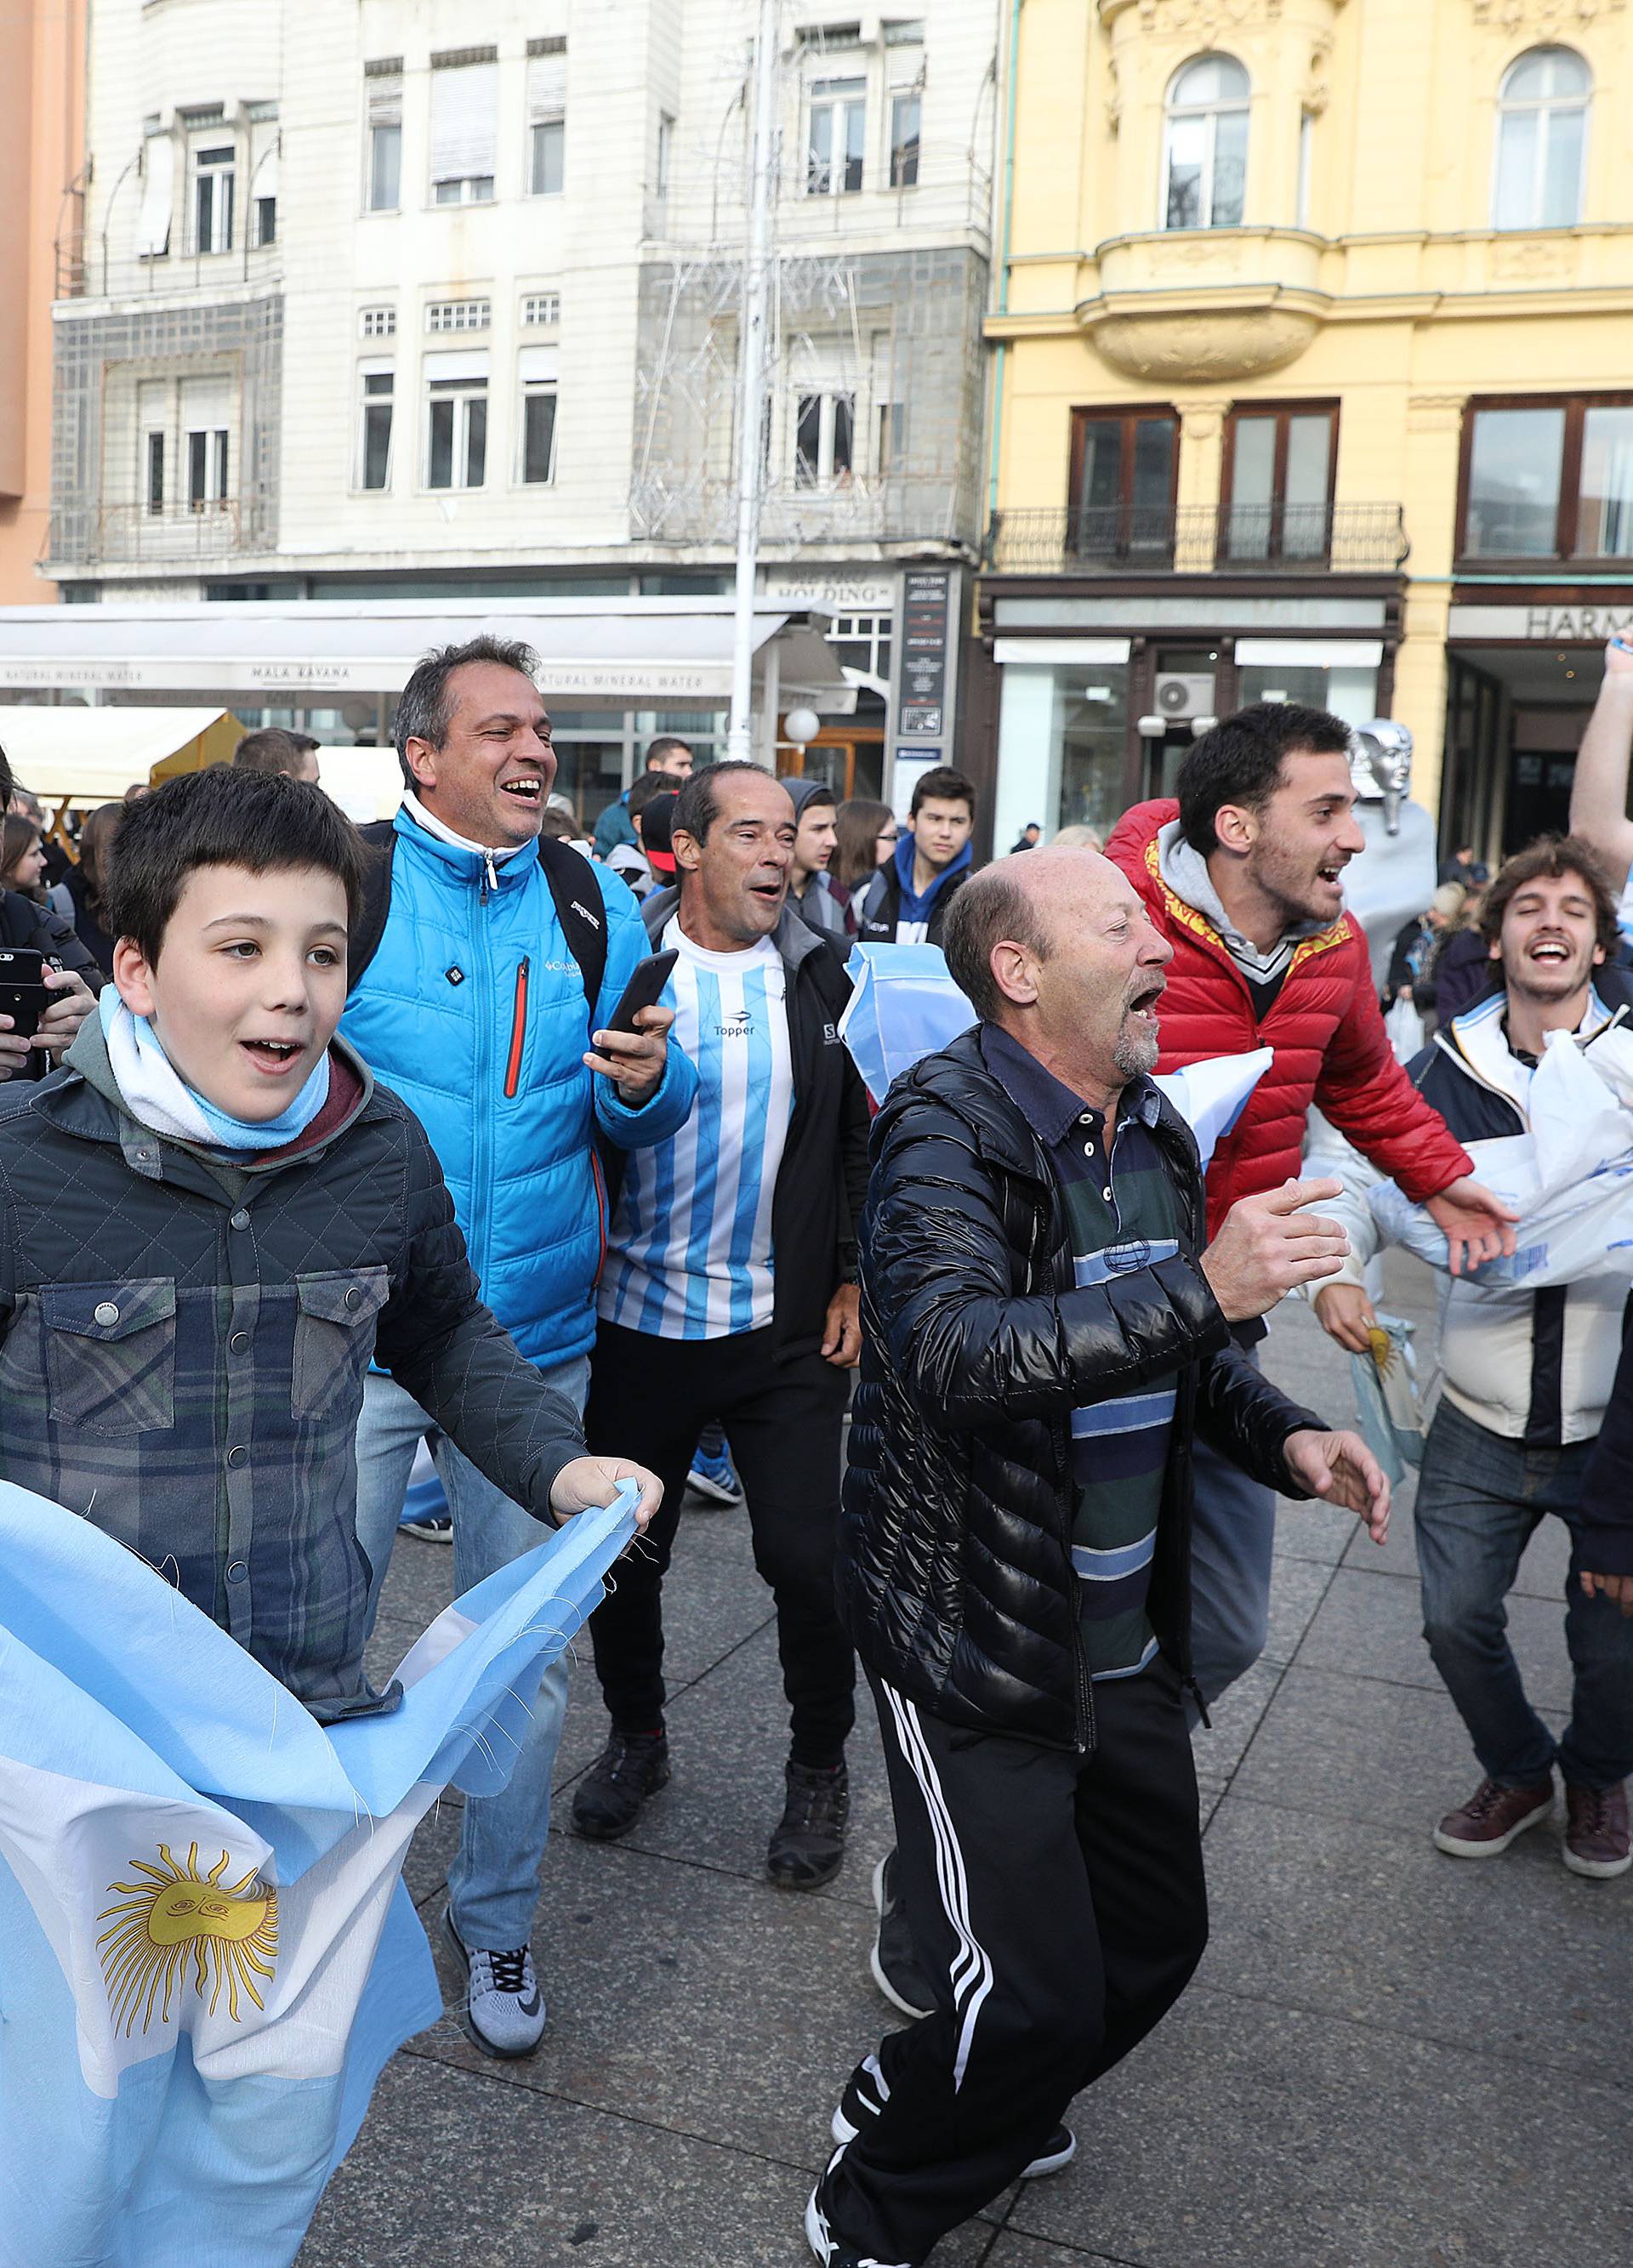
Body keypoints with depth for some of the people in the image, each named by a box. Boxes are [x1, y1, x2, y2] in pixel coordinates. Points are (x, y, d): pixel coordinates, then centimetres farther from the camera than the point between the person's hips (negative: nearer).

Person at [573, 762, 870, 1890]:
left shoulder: (824, 975, 4)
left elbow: (867, 1138, 8)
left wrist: (856, 1280, 3)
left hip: (789, 1328, 0)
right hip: (638, 1318, 0)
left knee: (807, 1558, 0)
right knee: (623, 1549, 12)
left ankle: (822, 1765, 24)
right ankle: (637, 1734, 38)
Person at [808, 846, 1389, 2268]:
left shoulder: (1155, 1134, 8)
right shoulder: (948, 1129, -18)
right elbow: (951, 1352, -35)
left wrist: (1285, 1437, 2)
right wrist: (1202, 1289, -39)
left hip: (1124, 1643, 8)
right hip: (977, 1652, -8)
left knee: (1156, 1939, 18)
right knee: (1038, 1997, -4)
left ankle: (988, 2114, 47)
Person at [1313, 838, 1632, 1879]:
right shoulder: (1447, 1069, -1)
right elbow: (1368, 1176, 6)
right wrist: (1337, 1271, -12)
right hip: (1483, 1421, 2)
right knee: (1458, 1617, 6)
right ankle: (1518, 1772, 36)